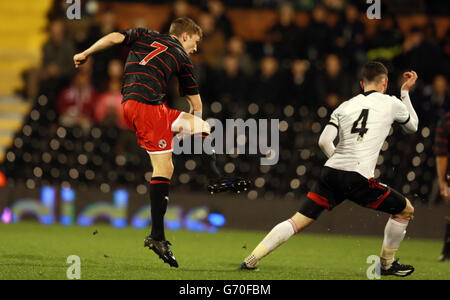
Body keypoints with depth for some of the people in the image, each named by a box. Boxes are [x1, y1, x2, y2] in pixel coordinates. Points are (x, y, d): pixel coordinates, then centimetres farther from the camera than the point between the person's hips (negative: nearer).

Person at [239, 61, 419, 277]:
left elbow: (324, 141, 5)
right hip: (358, 178, -4)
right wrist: (406, 92, 38)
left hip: (331, 171, 4)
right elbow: (412, 126, 29)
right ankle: (387, 264, 22)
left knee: (298, 222, 5)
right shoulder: (391, 103, 9)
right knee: (405, 210, 15)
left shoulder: (344, 107, 16)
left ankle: (252, 259, -4)